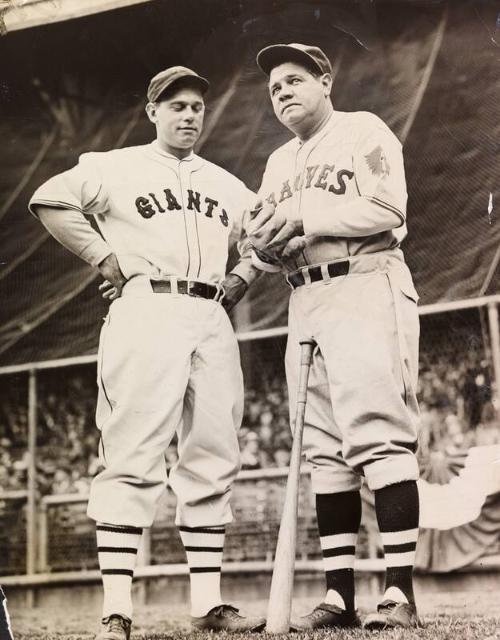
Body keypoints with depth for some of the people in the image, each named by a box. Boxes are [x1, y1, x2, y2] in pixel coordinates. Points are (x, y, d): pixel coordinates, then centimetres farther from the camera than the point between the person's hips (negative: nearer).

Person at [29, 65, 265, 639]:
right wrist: (106, 257, -6)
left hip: (212, 321, 6)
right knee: (133, 457, -12)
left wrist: (242, 276, 16)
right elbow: (50, 200, -2)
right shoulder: (117, 167, 7)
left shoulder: (227, 186, 23)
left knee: (212, 461, 4)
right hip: (146, 312, -6)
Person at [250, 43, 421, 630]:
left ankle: (401, 593, -17)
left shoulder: (362, 131, 4)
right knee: (323, 450, 2)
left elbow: (386, 209, -11)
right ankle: (339, 596, 4)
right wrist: (266, 243, -4)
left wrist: (307, 215, -13)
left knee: (378, 437, -15)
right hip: (305, 304, 7)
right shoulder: (278, 163, 25)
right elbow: (263, 247, 19)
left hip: (365, 291, -7)